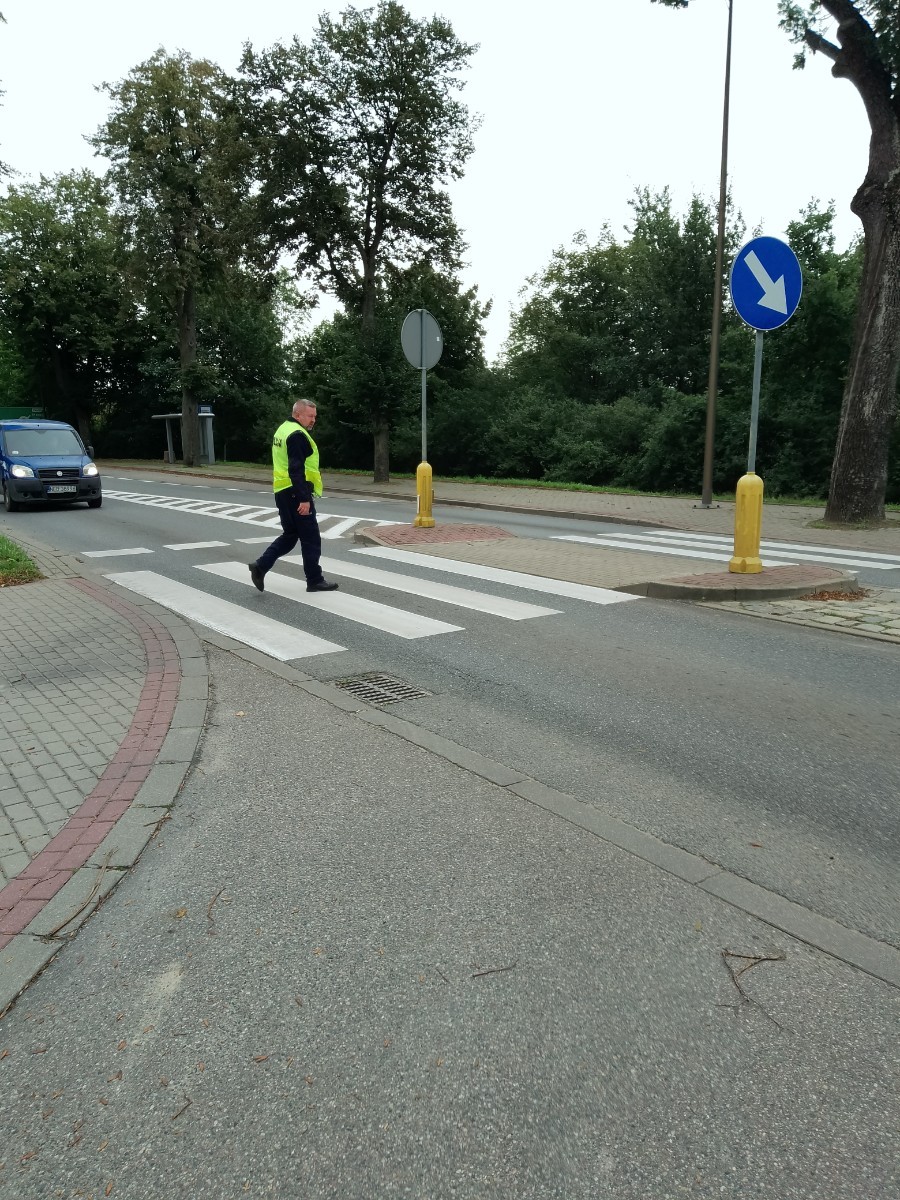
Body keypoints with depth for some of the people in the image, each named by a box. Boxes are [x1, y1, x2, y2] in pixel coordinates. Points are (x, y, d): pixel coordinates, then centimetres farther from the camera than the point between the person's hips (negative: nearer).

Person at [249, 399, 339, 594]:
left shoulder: (283, 429, 16)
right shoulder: (297, 434, -16)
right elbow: (296, 470, -23)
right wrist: (304, 499, -25)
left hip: (282, 492, 10)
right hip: (295, 492, -10)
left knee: (290, 534, 18)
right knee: (311, 538, 0)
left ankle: (261, 566, 8)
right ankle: (315, 580, 7)